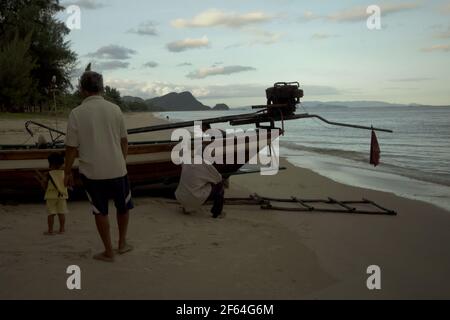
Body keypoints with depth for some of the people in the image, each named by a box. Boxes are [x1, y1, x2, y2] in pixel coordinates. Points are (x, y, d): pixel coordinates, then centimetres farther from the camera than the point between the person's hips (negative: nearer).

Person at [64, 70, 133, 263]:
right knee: (123, 206, 21)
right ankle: (122, 243, 30)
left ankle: (108, 252, 19)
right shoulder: (114, 109, -3)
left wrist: (68, 172, 6)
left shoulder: (76, 113, -8)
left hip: (91, 172, -1)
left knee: (100, 211, 12)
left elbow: (71, 147, -6)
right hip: (117, 169, 1)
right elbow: (124, 140, 5)